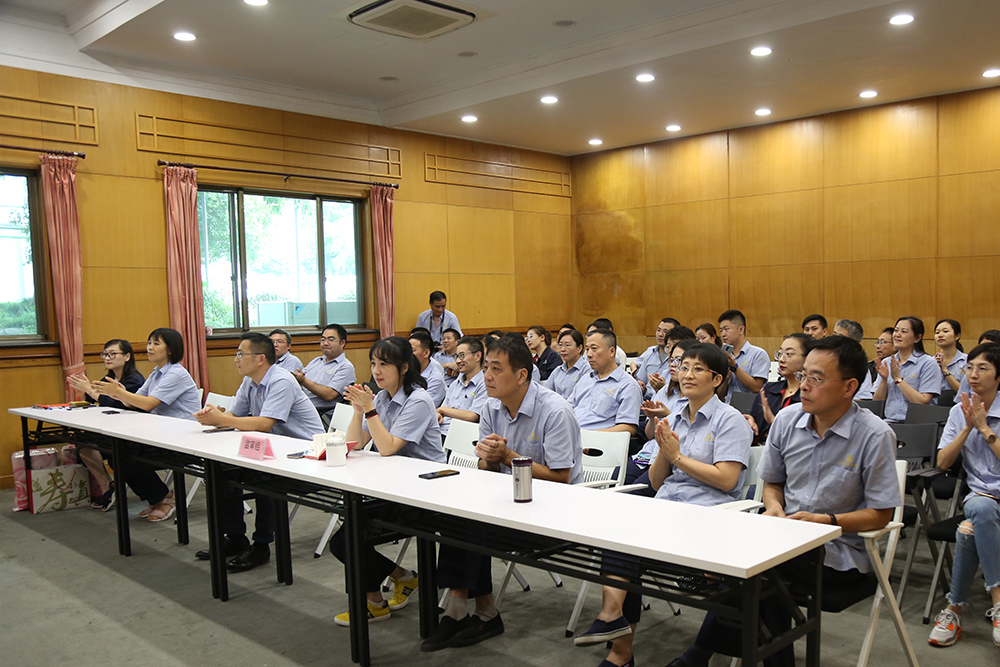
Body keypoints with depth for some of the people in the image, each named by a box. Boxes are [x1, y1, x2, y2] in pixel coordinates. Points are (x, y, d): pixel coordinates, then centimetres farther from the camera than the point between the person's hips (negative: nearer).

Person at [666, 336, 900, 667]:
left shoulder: (875, 435, -11)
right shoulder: (787, 420, 3)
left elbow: (881, 515, -8)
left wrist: (826, 521, -21)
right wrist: (774, 506, -5)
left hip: (841, 552, -4)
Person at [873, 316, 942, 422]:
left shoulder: (928, 364, -1)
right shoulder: (887, 363, 14)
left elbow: (923, 402, -11)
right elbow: (877, 402, 11)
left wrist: (898, 378, -9)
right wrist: (884, 379, -5)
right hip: (890, 420, 4)